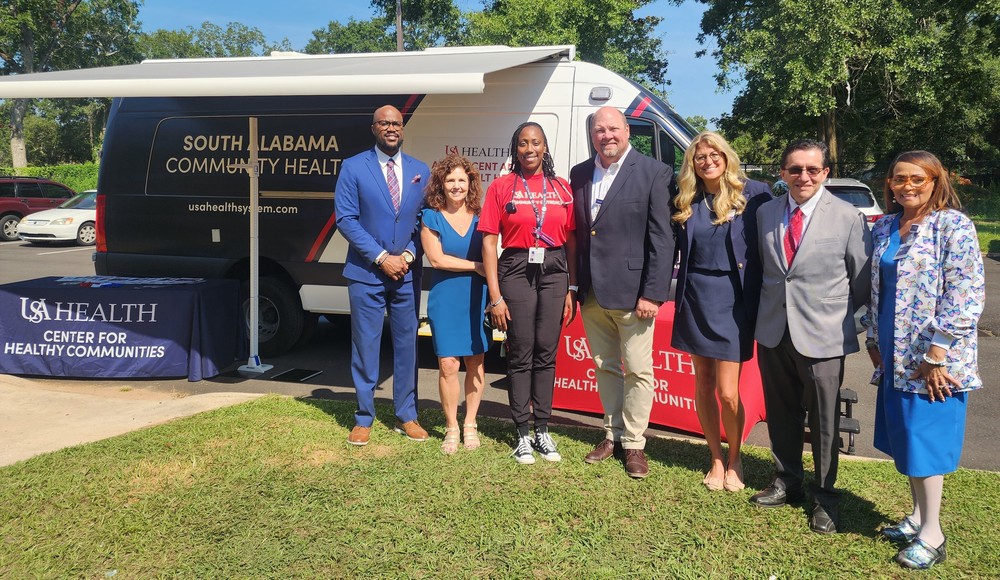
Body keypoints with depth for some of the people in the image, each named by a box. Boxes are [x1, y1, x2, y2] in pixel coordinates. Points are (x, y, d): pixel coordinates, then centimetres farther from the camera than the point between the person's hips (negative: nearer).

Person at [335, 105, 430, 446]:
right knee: (365, 347, 3)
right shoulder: (353, 168, -1)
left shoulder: (420, 170, 8)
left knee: (406, 345, 8)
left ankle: (406, 417, 21)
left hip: (406, 273, 3)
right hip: (366, 273, -3)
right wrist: (381, 258, -13)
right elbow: (346, 220, -7)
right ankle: (364, 419, 16)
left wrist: (408, 255, -7)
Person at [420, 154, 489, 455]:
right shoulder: (431, 217, 1)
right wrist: (476, 267, -9)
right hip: (445, 298, -1)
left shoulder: (480, 218, 6)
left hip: (477, 298, 2)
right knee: (448, 364, -4)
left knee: (475, 362, 5)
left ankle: (470, 425, 19)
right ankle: (451, 427, 11)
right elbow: (437, 258, -8)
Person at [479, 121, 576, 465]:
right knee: (521, 354, 3)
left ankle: (542, 431, 18)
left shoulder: (562, 189, 7)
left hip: (554, 272, 2)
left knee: (546, 354, 7)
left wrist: (571, 289, 3)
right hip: (516, 271, -2)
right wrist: (495, 296, -8)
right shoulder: (501, 187, 1)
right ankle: (522, 435, 13)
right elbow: (489, 242, -3)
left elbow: (570, 242, 8)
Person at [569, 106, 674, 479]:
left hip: (631, 291, -5)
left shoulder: (655, 174, -7)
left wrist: (653, 293, -14)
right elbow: (575, 233, 11)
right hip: (591, 293, 5)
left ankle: (633, 443, 17)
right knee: (605, 367, 16)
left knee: (638, 371, 3)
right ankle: (612, 434, 30)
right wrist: (574, 285, 6)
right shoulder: (579, 175, 9)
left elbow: (662, 239, -10)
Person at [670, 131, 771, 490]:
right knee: (703, 385, 10)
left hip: (734, 300, -4)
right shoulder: (686, 201, 6)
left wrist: (764, 299, -9)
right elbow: (674, 248, 11)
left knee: (727, 392, -5)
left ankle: (734, 460, 20)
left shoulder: (753, 194, -5)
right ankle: (716, 459, 27)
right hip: (696, 299, 4)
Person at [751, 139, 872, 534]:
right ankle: (786, 483, 34)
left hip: (822, 336, -3)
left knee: (824, 421, 8)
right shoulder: (766, 213, 5)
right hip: (774, 333, 4)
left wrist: (854, 323, 5)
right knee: (781, 414, 15)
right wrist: (761, 313, 9)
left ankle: (824, 497, 25)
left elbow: (862, 280, -1)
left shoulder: (847, 218, -7)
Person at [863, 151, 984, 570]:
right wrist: (874, 340, 11)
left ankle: (932, 533, 14)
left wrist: (937, 354, -19)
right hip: (894, 356, 7)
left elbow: (966, 294, -17)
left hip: (932, 358, -6)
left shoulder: (953, 225, -12)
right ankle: (917, 516, 29)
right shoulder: (884, 228, 9)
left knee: (923, 437, -1)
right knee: (902, 436, 13)